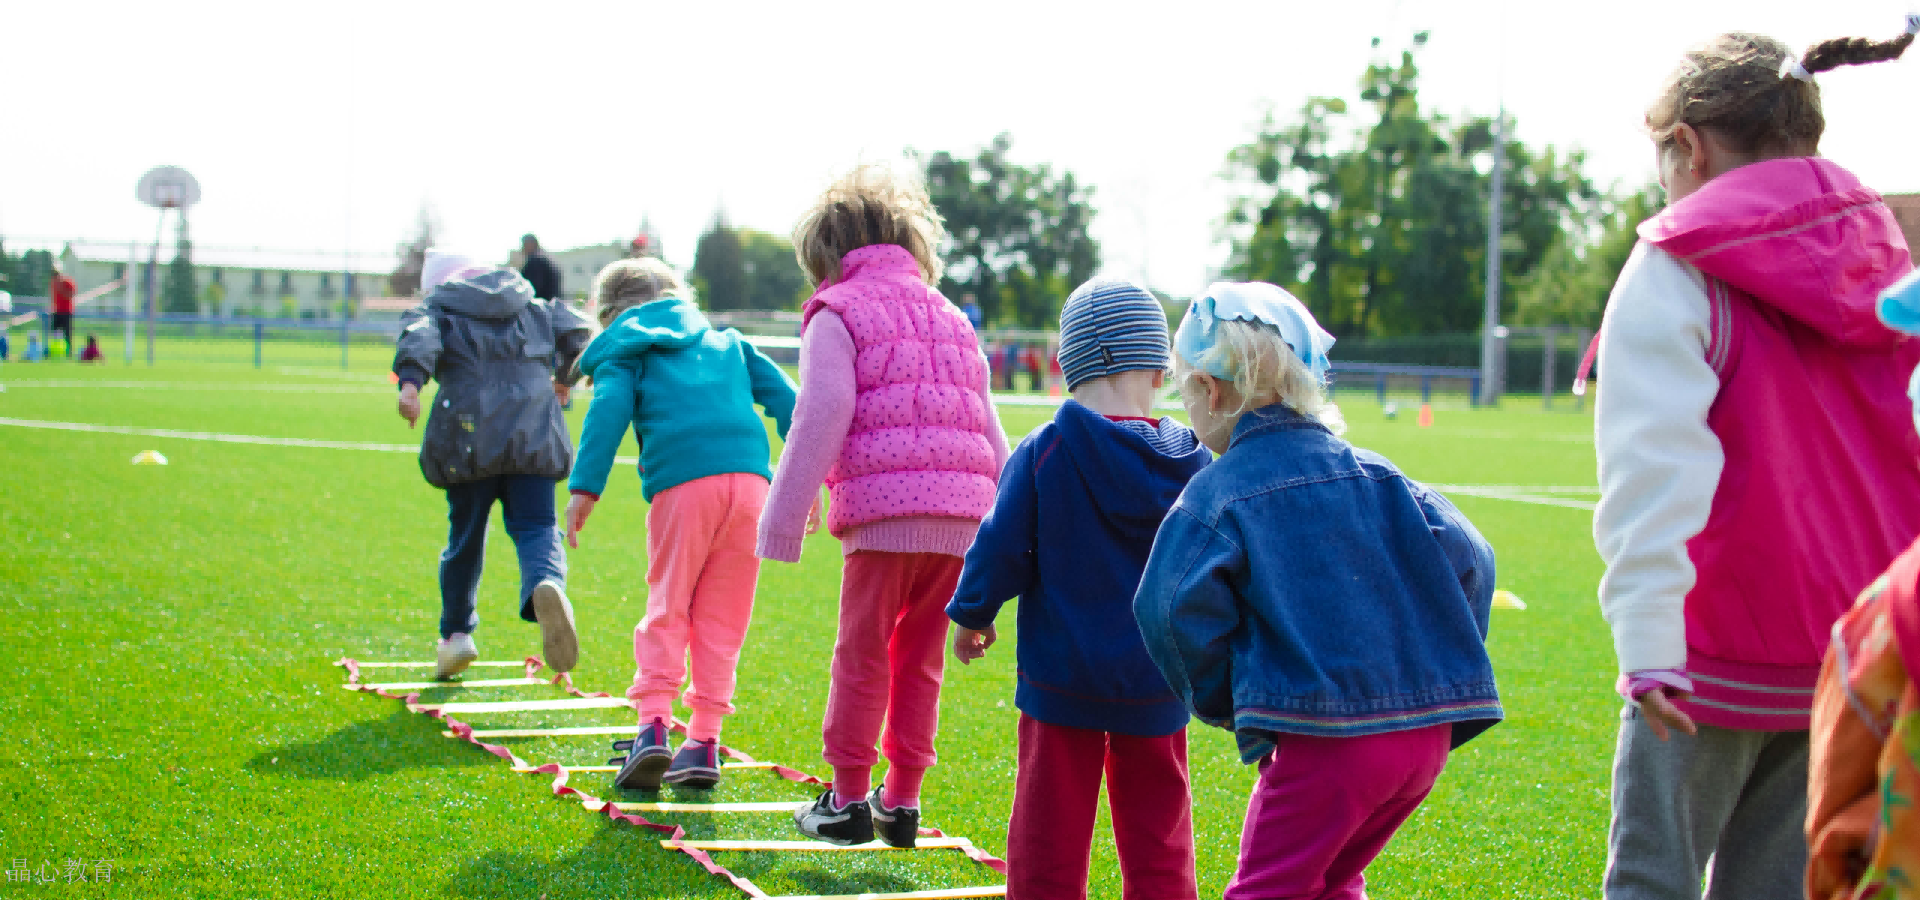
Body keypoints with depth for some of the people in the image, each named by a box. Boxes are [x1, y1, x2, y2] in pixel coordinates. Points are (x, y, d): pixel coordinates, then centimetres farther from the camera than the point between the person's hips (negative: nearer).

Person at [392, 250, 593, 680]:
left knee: (465, 536, 13)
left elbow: (419, 337, -8)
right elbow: (575, 330, 12)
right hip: (534, 437, 1)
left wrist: (409, 381, -26)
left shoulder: (438, 311, 13)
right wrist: (563, 377, 30)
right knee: (535, 527, -2)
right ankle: (547, 585, -35)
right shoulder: (537, 309, 23)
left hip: (468, 439, -1)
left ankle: (455, 633, 22)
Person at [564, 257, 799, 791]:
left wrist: (584, 488, -8)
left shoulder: (624, 352, 17)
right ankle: (704, 741, 8)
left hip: (682, 485, -3)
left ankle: (653, 724, -9)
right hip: (750, 477, 3)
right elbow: (782, 396, 20)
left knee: (667, 607, 6)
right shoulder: (726, 341, 30)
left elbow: (609, 411, -1)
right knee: (722, 617, 9)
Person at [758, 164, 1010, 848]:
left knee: (862, 656, 5)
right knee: (920, 660, 14)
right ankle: (901, 801, 17)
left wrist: (784, 521, -4)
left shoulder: (837, 313, 4)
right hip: (962, 513, 6)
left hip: (884, 510, -6)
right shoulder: (950, 318, 24)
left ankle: (848, 800, 10)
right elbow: (988, 430, 23)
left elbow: (821, 422, -6)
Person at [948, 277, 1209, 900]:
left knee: (1051, 836, 8)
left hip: (1063, 678, -2)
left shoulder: (1043, 452, -12)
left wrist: (971, 615, 8)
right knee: (1157, 840, 12)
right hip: (1158, 685, 2)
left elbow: (1001, 549, -10)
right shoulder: (1193, 462, -3)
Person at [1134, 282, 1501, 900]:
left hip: (1321, 738, -6)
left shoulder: (1215, 495, -5)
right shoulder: (1373, 473, 11)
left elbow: (1176, 611, -17)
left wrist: (1224, 704, -1)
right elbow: (1467, 559, 6)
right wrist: (1444, 667, 15)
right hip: (1426, 735, 6)